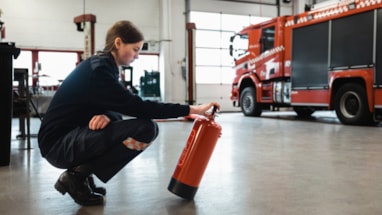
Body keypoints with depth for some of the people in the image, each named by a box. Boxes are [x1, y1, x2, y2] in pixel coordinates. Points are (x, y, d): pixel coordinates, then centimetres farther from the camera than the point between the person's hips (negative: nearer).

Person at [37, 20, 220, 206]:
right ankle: (77, 176, -9)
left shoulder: (104, 66, 10)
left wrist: (107, 115, -17)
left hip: (74, 137, 9)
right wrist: (189, 110, -21)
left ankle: (80, 172, 8)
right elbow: (135, 106, -24)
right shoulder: (98, 69, -19)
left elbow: (122, 106, 9)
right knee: (145, 128, -21)